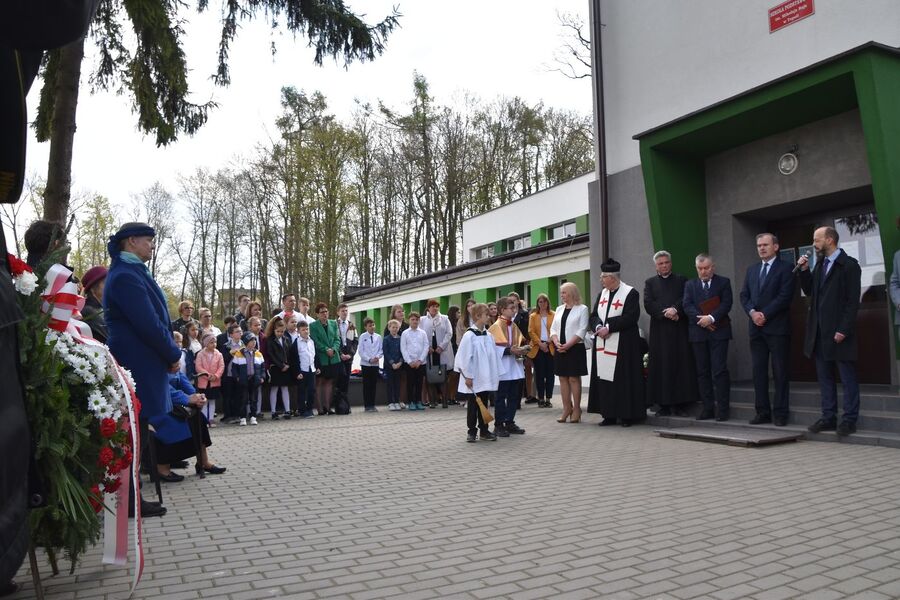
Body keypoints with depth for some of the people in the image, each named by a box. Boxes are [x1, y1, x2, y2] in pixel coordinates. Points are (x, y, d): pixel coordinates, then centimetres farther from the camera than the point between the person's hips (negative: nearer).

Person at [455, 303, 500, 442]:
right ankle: (471, 431, 14)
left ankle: (484, 431, 20)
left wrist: (496, 375, 8)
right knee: (472, 405, 4)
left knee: (484, 404, 12)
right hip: (474, 379, -6)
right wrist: (468, 376, -14)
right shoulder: (469, 335, -12)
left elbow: (493, 356, 9)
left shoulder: (488, 336, 7)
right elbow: (465, 357, -13)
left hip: (486, 378, 6)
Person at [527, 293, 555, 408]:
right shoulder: (533, 316, 10)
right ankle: (540, 398, 7)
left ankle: (548, 399, 6)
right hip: (537, 348, 0)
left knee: (550, 374, 0)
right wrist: (540, 343, -10)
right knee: (539, 374, 2)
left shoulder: (553, 315, 6)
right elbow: (531, 332, 2)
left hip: (550, 347, 0)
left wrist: (548, 343, -12)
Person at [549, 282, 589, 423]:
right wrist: (556, 342, -7)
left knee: (574, 378, -3)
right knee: (563, 378, 5)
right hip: (560, 348, 5)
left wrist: (568, 345, -16)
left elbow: (582, 330, -10)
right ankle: (567, 409, 11)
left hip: (575, 348, -5)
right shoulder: (559, 309, 14)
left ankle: (576, 409, 4)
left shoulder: (582, 309, -3)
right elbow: (553, 328, 11)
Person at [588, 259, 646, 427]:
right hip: (603, 345, 6)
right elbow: (594, 316, 11)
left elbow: (630, 317, -17)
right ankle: (609, 415, 13)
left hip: (623, 345, -6)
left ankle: (626, 415, 8)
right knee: (604, 379, 6)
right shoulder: (602, 294, 13)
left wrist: (608, 328, -17)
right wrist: (599, 327, -10)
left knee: (624, 380, -2)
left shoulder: (630, 293, -7)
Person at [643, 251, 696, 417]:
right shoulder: (650, 283, 14)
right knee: (661, 367, -3)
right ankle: (664, 405, 0)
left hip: (679, 330, 0)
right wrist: (666, 313, -12)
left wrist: (675, 309, -17)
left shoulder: (682, 280, 14)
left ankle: (680, 404, 1)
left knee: (681, 365, -3)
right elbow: (648, 304, 0)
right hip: (659, 330, 0)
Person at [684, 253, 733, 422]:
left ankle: (722, 408, -2)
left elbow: (727, 303, -4)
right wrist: (701, 318, -14)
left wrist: (711, 318, -17)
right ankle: (708, 408, 10)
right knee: (702, 372, 4)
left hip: (718, 332, -3)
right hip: (698, 332, 3)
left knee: (719, 370, -7)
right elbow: (687, 306, 1)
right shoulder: (690, 285, 14)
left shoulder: (723, 282, 8)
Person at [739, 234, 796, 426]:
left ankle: (780, 413, 6)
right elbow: (744, 295, 11)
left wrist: (765, 314, -14)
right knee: (759, 371, 6)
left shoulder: (786, 268, -2)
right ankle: (763, 412, 11)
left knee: (780, 372, 0)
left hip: (777, 327, -5)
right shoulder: (751, 269, 16)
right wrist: (752, 312, -7)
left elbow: (785, 296, -11)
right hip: (756, 327, 5)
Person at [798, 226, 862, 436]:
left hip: (839, 331, -7)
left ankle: (849, 420, 8)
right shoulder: (820, 264, 13)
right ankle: (828, 418, 18)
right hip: (820, 332, 7)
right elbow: (809, 291, 15)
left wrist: (843, 330, -17)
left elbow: (853, 301, -12)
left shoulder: (849, 265, -8)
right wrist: (805, 271, 2)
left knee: (847, 377, 2)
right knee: (824, 377, 11)